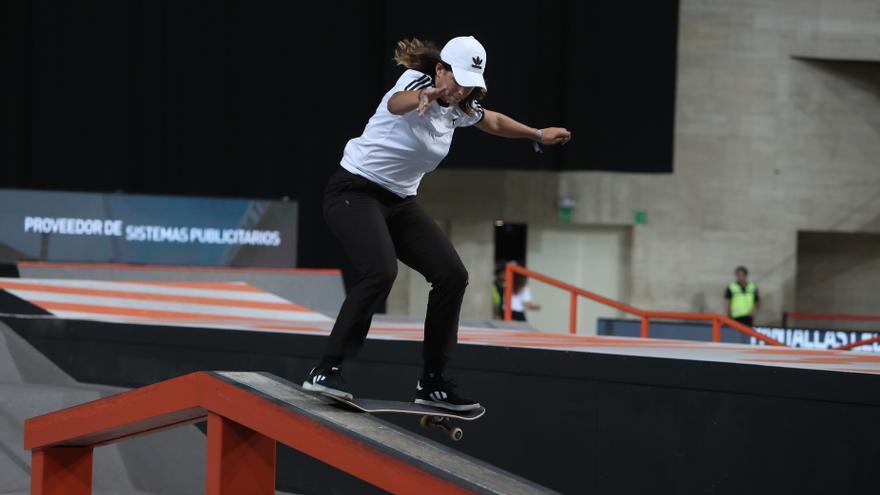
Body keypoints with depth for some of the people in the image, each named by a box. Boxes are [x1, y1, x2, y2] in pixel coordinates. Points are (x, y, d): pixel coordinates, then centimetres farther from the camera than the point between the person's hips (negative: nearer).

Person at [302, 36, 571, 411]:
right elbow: (397, 103, -48)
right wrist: (422, 97, -70)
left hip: (400, 202, 8)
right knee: (380, 272, -30)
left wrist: (538, 135, 38)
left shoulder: (460, 109, 4)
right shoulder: (418, 82, -20)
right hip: (355, 192, -8)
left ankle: (432, 382, 7)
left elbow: (494, 122, 28)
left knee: (452, 275, -2)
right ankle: (326, 371, -27)